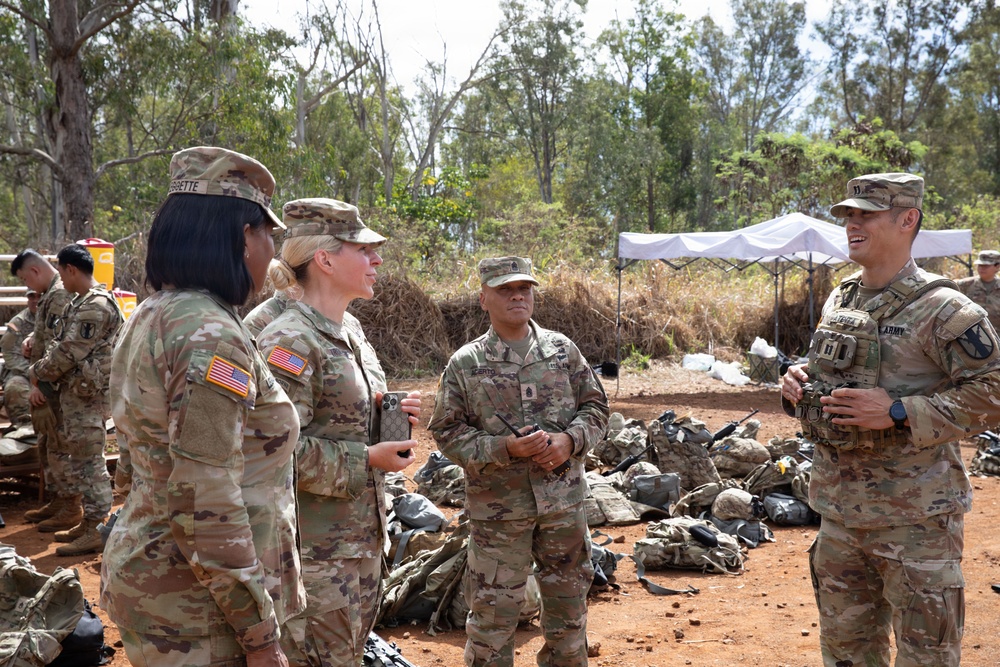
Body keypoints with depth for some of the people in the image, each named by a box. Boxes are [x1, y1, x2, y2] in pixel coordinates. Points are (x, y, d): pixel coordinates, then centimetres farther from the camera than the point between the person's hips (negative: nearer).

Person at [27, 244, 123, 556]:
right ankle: (88, 522, 25)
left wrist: (37, 373, -6)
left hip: (86, 395, -11)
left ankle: (96, 531, 3)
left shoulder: (96, 305, -18)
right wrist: (43, 370, 7)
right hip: (73, 393, 11)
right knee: (65, 453, 17)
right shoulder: (84, 302, 15)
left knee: (89, 462, -4)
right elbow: (64, 346, 19)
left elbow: (69, 352, -19)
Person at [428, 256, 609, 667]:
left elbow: (595, 405, 9)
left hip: (564, 500, 3)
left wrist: (570, 440, -11)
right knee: (493, 609, 5)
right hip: (498, 506, -3)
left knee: (568, 602, 16)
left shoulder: (562, 349, 3)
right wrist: (504, 449, -19)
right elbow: (447, 432, -5)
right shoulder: (465, 364, -4)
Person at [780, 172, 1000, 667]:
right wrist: (798, 387, 0)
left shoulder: (942, 309, -13)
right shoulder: (838, 301, 10)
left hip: (915, 518, -7)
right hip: (838, 510, 7)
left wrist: (897, 413, -24)